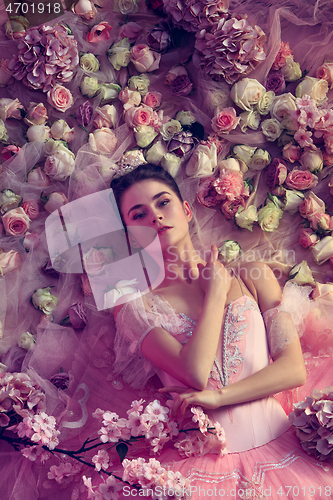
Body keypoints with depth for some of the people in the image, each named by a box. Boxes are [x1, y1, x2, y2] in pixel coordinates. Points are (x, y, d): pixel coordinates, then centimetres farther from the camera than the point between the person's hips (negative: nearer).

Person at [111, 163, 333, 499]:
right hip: (199, 461, -2)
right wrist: (216, 292, -3)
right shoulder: (134, 305, 1)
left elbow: (294, 369, 1)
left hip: (276, 447, 3)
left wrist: (216, 396, -10)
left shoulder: (252, 278, 8)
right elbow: (195, 371, -13)